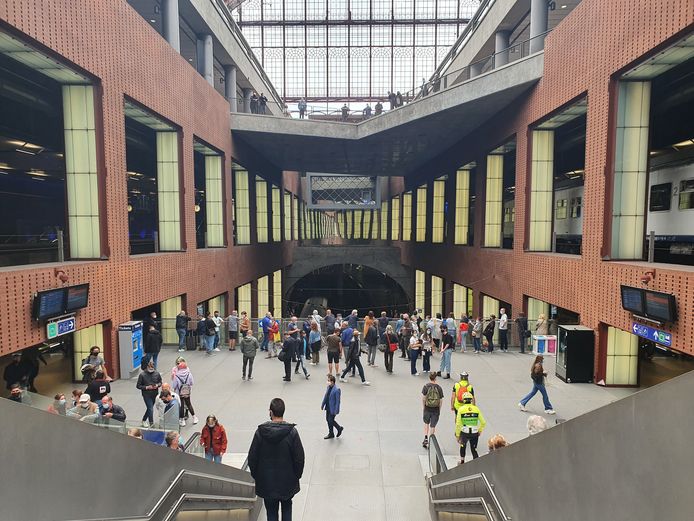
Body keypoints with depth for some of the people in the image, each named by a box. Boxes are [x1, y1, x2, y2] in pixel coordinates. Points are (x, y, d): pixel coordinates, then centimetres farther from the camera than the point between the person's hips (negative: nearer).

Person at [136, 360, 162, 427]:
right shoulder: (142, 375, -12)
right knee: (150, 409, -8)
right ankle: (151, 423, 2)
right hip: (146, 395, -4)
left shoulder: (156, 374, -4)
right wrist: (146, 387, -19)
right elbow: (138, 386, -6)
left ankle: (144, 420, 41)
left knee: (149, 408, 19)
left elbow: (160, 382, 10)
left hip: (154, 394, 4)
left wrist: (157, 385, -12)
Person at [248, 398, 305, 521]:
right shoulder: (292, 431, -16)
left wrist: (255, 475, 9)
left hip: (266, 480, 0)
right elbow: (299, 457, -10)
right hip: (287, 479, 0)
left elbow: (252, 457, -6)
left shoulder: (260, 431, -14)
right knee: (287, 507, 23)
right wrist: (297, 474, 6)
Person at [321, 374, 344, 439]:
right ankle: (331, 433, 33)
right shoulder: (328, 387, -1)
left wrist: (336, 411, -19)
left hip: (333, 408, -8)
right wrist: (322, 405, 14)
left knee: (330, 420, 0)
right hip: (328, 407, 8)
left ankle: (339, 428, 26)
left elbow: (338, 401, -21)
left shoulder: (337, 389, -24)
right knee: (328, 419, 16)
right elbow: (325, 396, 11)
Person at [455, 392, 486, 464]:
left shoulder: (461, 409, -6)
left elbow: (458, 424, -6)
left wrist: (457, 435, 4)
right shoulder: (476, 409, -1)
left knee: (462, 446, 27)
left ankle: (462, 462, 38)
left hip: (464, 433, -1)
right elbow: (483, 422, 3)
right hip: (474, 433, 1)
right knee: (474, 450, 16)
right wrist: (480, 431, 19)